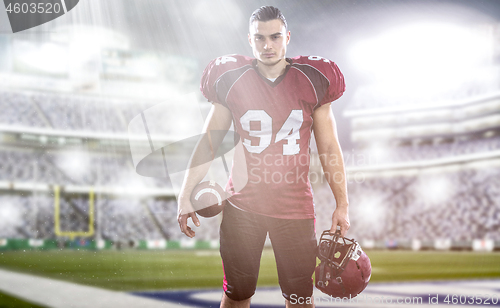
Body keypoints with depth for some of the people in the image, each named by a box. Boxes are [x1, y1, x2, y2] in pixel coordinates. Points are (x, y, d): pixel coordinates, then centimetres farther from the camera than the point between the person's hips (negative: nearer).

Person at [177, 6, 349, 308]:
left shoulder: (312, 81, -1)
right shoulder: (231, 80, -1)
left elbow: (329, 147, 5)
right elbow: (208, 144, 6)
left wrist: (342, 204, 3)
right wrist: (186, 196, 3)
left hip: (295, 206, 0)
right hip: (242, 205, 0)